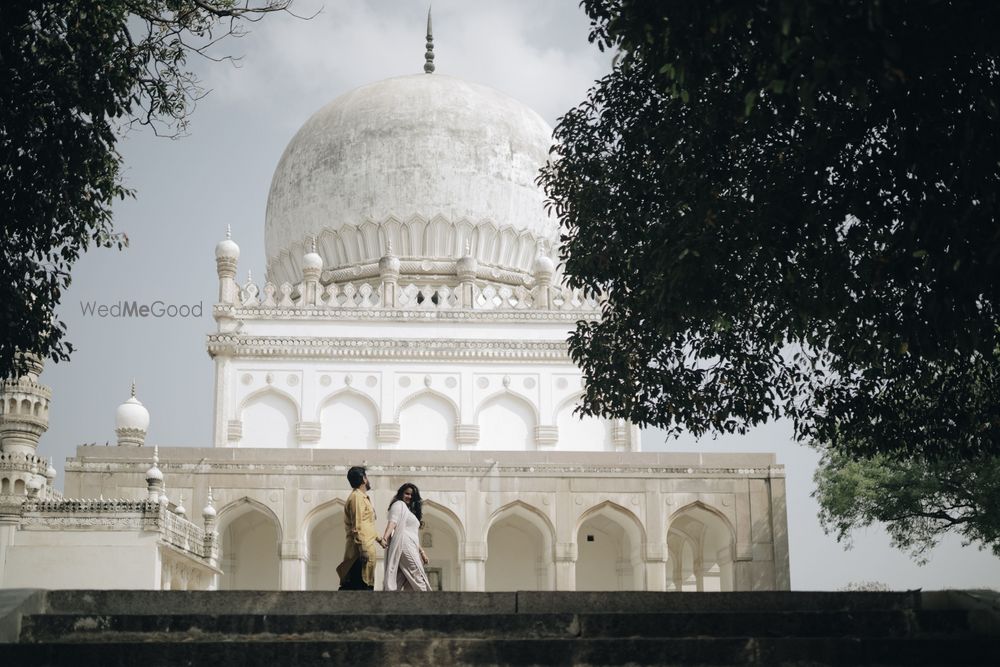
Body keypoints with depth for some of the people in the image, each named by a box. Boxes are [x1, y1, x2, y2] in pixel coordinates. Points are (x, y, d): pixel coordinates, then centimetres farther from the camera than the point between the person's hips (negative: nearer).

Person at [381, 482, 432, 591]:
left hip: (410, 548, 9)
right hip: (404, 546, -9)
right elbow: (392, 522, -16)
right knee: (418, 579, -11)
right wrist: (385, 537, -31)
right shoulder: (399, 504, 2)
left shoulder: (410, 510, 30)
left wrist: (421, 551, 26)